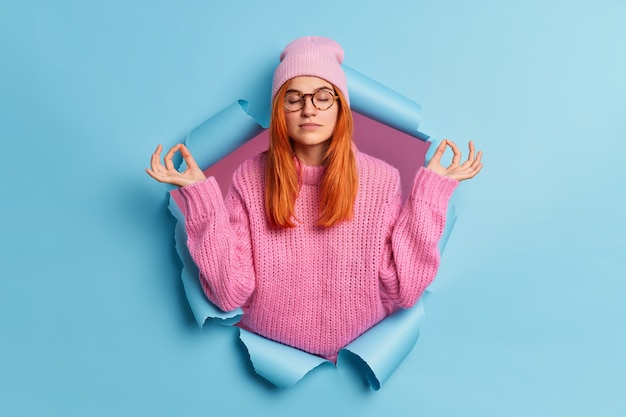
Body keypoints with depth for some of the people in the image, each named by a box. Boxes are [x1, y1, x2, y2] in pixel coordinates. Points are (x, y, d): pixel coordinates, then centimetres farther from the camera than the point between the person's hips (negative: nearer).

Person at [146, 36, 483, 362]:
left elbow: (401, 290, -10)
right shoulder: (250, 178, -6)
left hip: (358, 353, 0)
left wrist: (430, 190, -12)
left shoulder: (381, 179, -6)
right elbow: (230, 292, -11)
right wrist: (200, 193, -17)